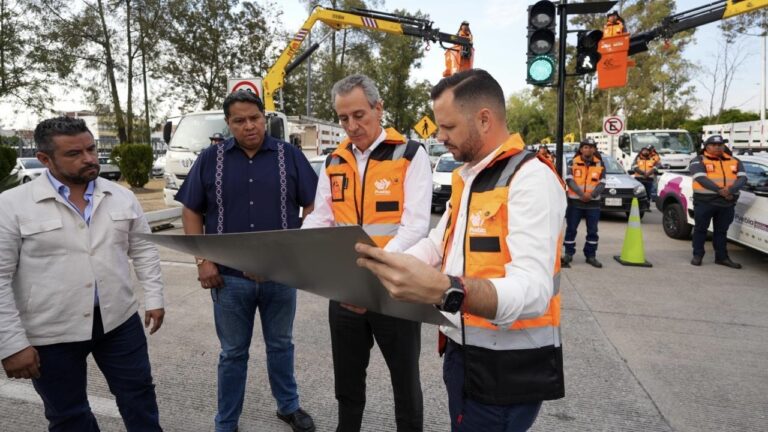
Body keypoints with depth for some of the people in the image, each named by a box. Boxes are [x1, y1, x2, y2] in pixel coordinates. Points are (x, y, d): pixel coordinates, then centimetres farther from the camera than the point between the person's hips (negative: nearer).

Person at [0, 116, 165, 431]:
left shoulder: (121, 197, 1)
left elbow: (144, 250, 8)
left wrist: (154, 298, 2)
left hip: (119, 321, 3)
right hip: (51, 334, -2)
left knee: (139, 397, 15)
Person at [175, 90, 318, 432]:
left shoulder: (290, 156, 0)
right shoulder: (210, 159, 1)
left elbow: (312, 206, 0)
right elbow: (191, 212, 4)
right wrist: (202, 260, -6)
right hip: (230, 276, 0)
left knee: (280, 345, 19)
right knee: (233, 353, 15)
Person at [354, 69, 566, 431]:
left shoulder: (532, 179, -20)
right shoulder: (466, 177, 10)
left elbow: (533, 291, -31)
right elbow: (435, 244, 13)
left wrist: (444, 291, -48)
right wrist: (381, 271, -3)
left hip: (507, 367, -8)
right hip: (462, 352, 8)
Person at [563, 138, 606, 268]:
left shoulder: (599, 164, 6)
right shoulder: (574, 162, 0)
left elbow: (602, 183, 0)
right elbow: (569, 180, -10)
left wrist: (592, 195, -18)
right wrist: (581, 194, -22)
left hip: (593, 203, 2)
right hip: (575, 201, -2)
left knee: (592, 231, 7)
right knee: (571, 229, 3)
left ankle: (591, 256, 17)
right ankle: (568, 254, 14)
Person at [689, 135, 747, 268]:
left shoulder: (735, 161, 13)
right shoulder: (699, 161, 0)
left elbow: (742, 178, 0)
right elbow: (701, 178, -15)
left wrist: (730, 189, -20)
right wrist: (720, 191, -24)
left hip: (728, 203, 4)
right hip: (704, 201, -4)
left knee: (721, 231, 12)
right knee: (700, 229, 4)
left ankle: (721, 257, 20)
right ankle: (697, 255, 14)